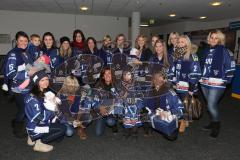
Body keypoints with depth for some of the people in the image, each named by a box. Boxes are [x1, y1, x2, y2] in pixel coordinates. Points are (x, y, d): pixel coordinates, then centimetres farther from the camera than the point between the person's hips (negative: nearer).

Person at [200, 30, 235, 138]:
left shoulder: (224, 51, -6)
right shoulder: (206, 51, 12)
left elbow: (231, 67, -8)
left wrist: (225, 81, -9)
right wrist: (202, 78, 17)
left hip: (217, 84, -6)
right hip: (205, 83, 6)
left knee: (211, 105, -8)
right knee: (210, 105, 16)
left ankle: (217, 127, 13)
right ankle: (212, 123, 33)